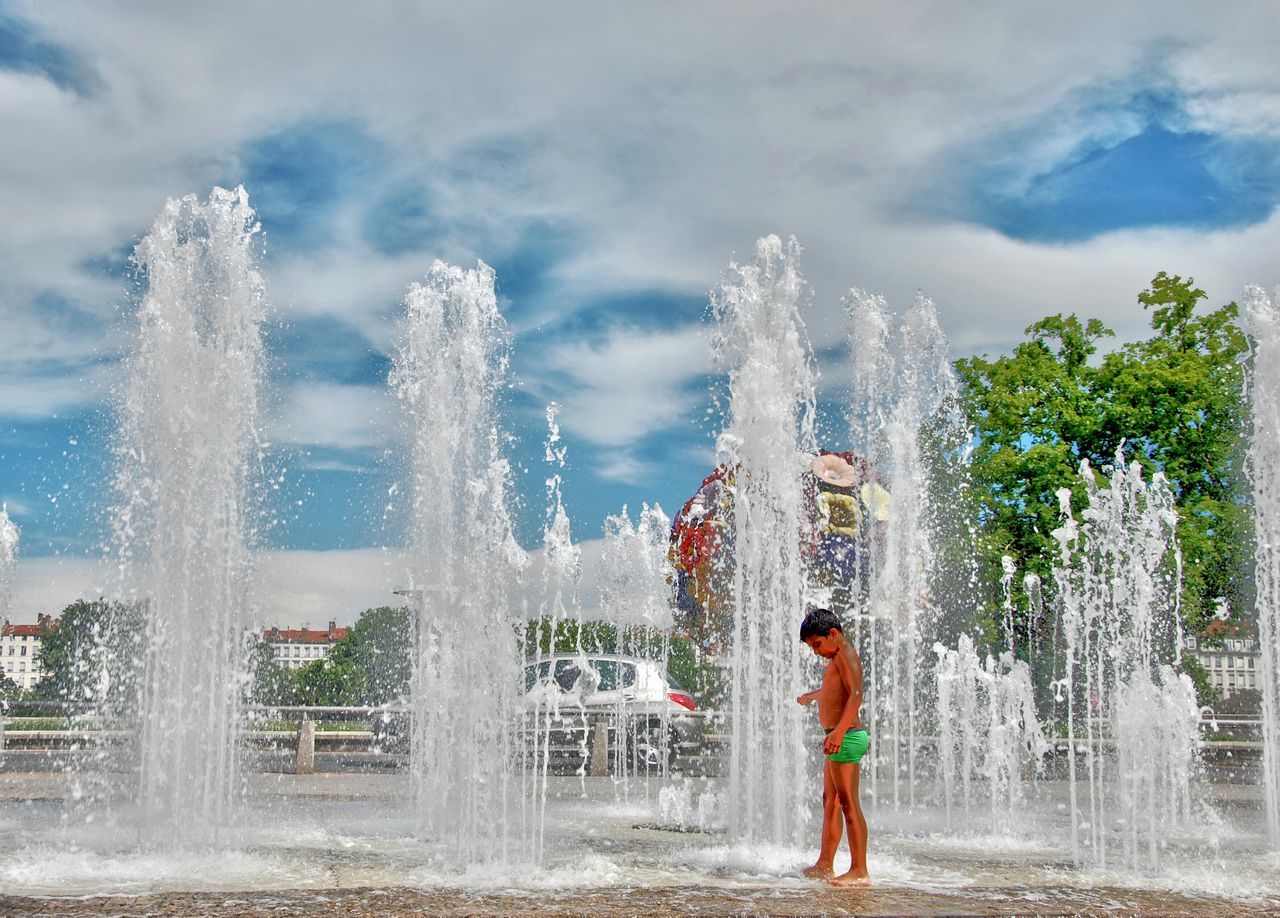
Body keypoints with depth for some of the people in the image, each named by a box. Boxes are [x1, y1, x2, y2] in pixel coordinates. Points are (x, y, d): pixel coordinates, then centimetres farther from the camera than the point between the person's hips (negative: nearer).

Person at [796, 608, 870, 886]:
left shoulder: (845, 654, -11)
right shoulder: (839, 658, 20)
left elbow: (856, 694, -26)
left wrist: (839, 731, -38)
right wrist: (813, 696, 62)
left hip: (847, 737, -11)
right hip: (841, 739, 11)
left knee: (848, 804, -11)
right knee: (830, 802, 14)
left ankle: (860, 871, -10)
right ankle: (825, 865, 20)